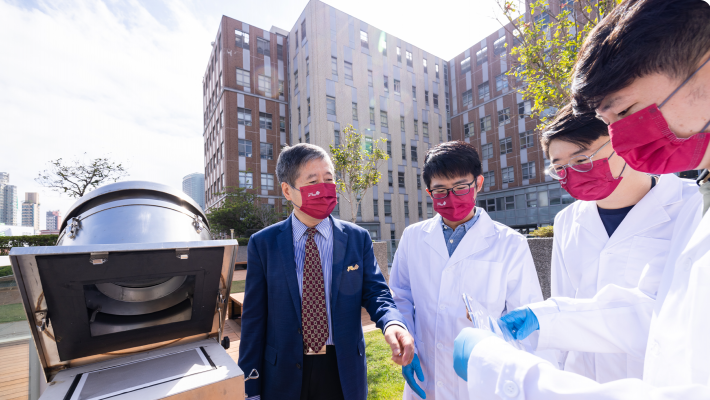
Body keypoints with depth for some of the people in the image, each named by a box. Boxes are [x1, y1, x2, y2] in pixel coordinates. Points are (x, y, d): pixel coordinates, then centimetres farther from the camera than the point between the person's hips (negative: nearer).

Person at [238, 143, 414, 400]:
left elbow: (375, 292, -5)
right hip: (284, 377, 0)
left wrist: (392, 322, -27)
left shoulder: (358, 238, -6)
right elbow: (254, 318, -5)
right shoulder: (262, 243, -7)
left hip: (344, 373, 1)